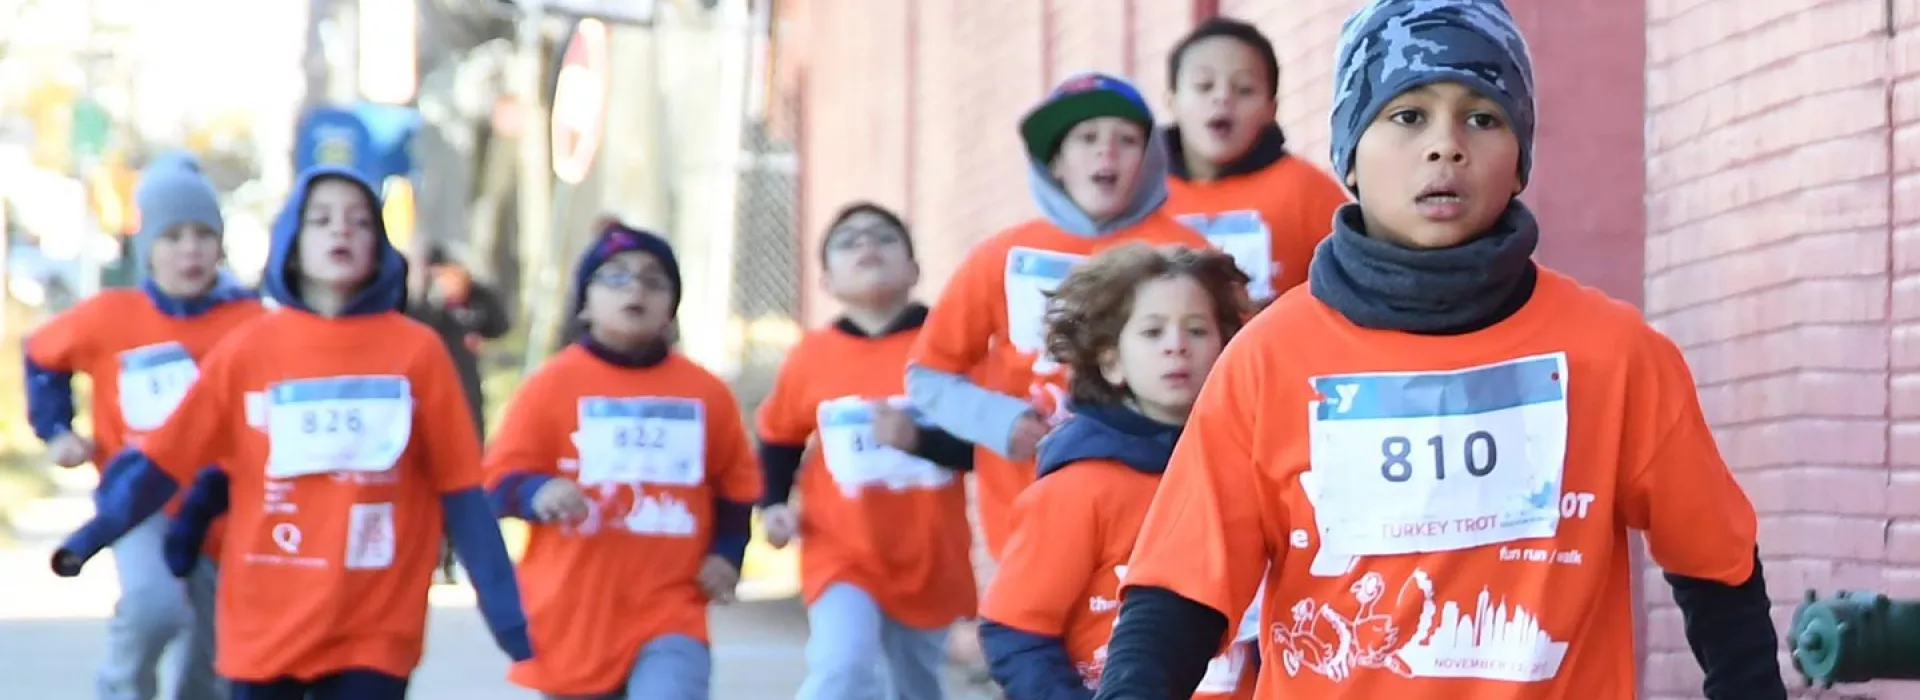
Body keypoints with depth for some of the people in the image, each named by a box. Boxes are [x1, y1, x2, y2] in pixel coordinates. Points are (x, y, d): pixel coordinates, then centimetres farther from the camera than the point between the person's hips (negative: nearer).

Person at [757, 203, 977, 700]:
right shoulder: (810, 357, -3)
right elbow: (778, 439, 14)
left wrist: (919, 439, -25)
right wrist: (772, 505, -1)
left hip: (932, 560, 1)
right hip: (843, 556, -1)